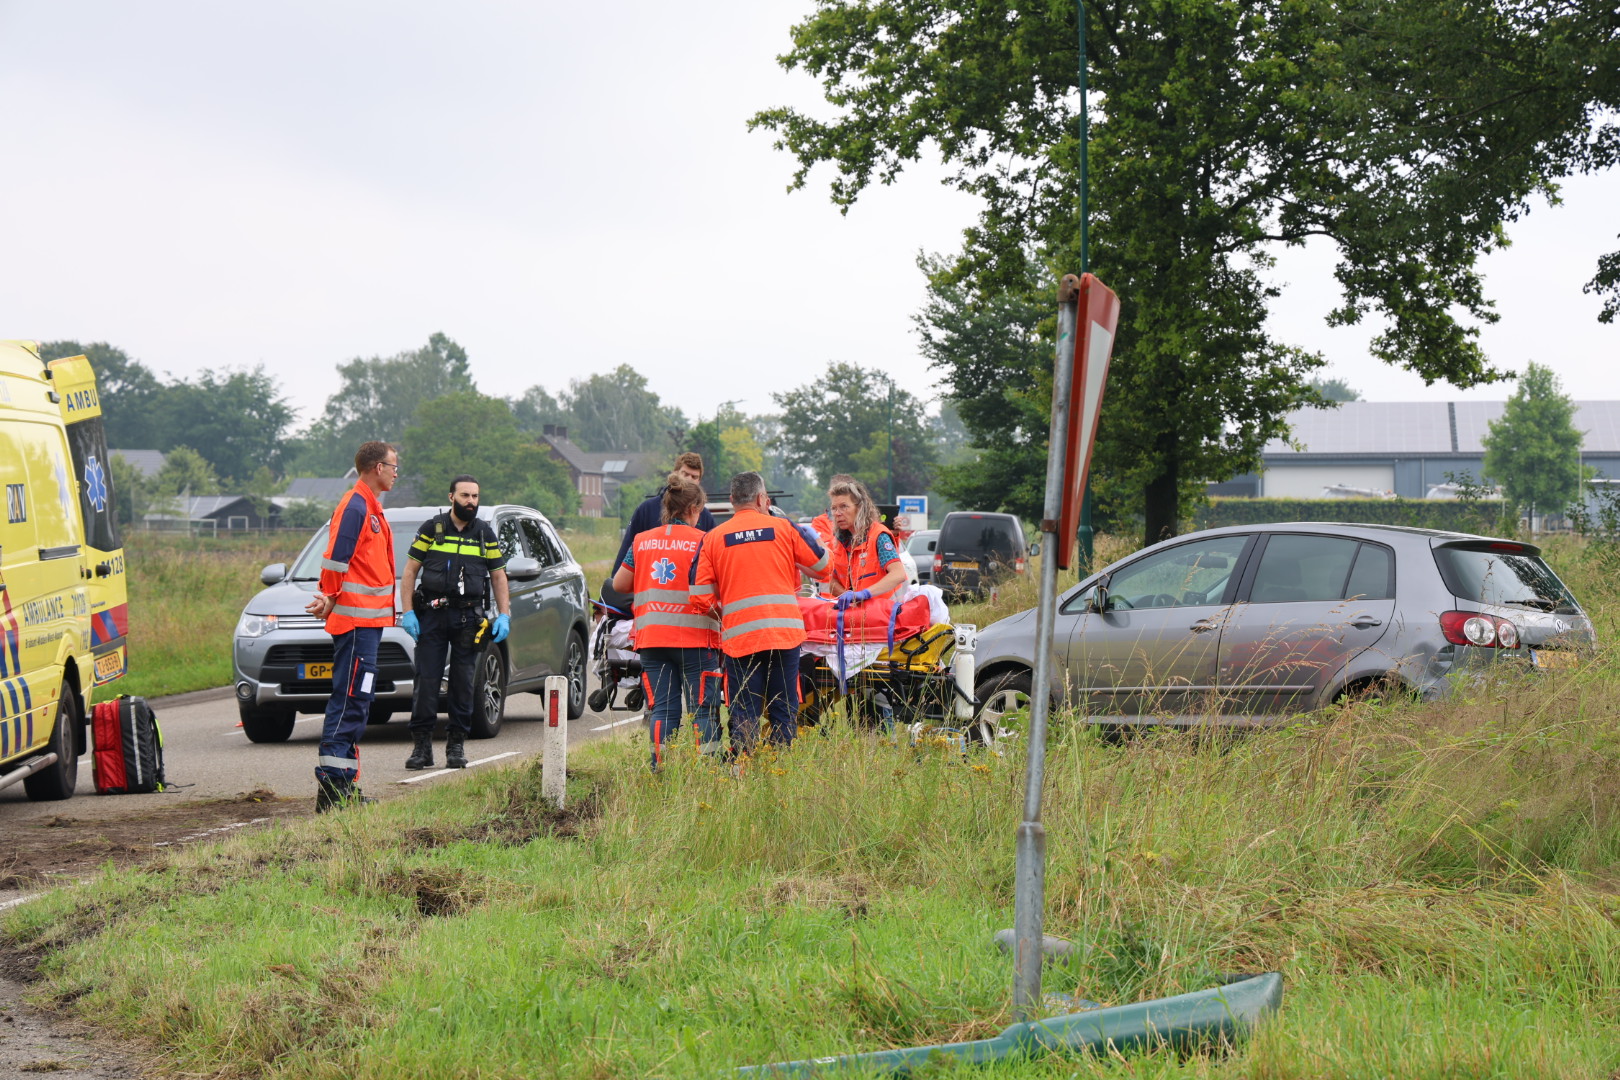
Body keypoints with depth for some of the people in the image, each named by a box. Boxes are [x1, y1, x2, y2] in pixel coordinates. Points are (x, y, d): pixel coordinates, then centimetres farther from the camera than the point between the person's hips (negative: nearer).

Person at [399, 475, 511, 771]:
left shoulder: (485, 533, 11)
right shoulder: (431, 529, 4)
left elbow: (498, 576, 15)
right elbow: (410, 571, 4)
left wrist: (504, 615, 4)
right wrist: (408, 611, -5)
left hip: (468, 618, 1)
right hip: (431, 615, -1)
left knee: (463, 683, 1)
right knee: (426, 680, -4)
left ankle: (457, 745, 8)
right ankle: (421, 745, 0)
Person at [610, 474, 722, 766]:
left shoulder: (641, 541, 9)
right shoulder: (701, 541, -5)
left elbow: (619, 583, 12)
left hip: (651, 637, 4)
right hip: (695, 636, -4)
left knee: (661, 708, 5)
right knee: (703, 709, 0)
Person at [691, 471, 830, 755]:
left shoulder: (712, 539, 4)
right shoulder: (784, 529, 4)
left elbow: (701, 598, 0)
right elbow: (823, 567, 13)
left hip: (738, 636, 0)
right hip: (785, 631, 0)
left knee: (744, 714, 3)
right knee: (784, 710, 6)